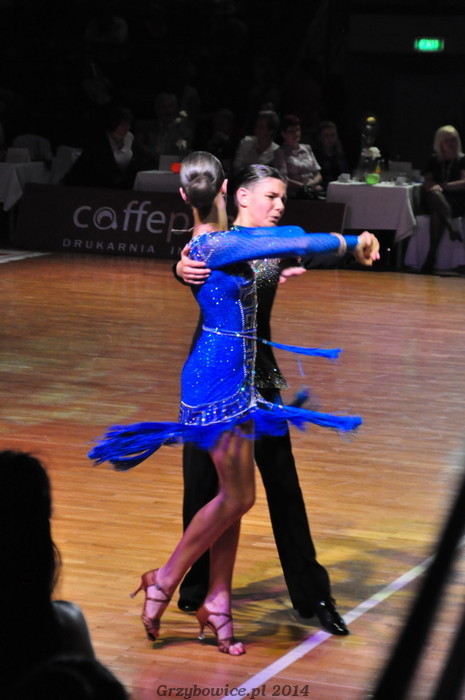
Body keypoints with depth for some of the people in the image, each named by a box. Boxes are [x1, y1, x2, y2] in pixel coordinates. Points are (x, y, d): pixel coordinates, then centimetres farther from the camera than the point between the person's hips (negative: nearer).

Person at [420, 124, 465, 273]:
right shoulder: (434, 160, 20)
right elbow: (427, 182, 10)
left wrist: (443, 186, -13)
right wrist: (434, 186, -15)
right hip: (435, 200, 2)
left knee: (437, 212, -36)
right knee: (434, 195, -37)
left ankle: (431, 255, -42)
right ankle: (450, 225, -55)